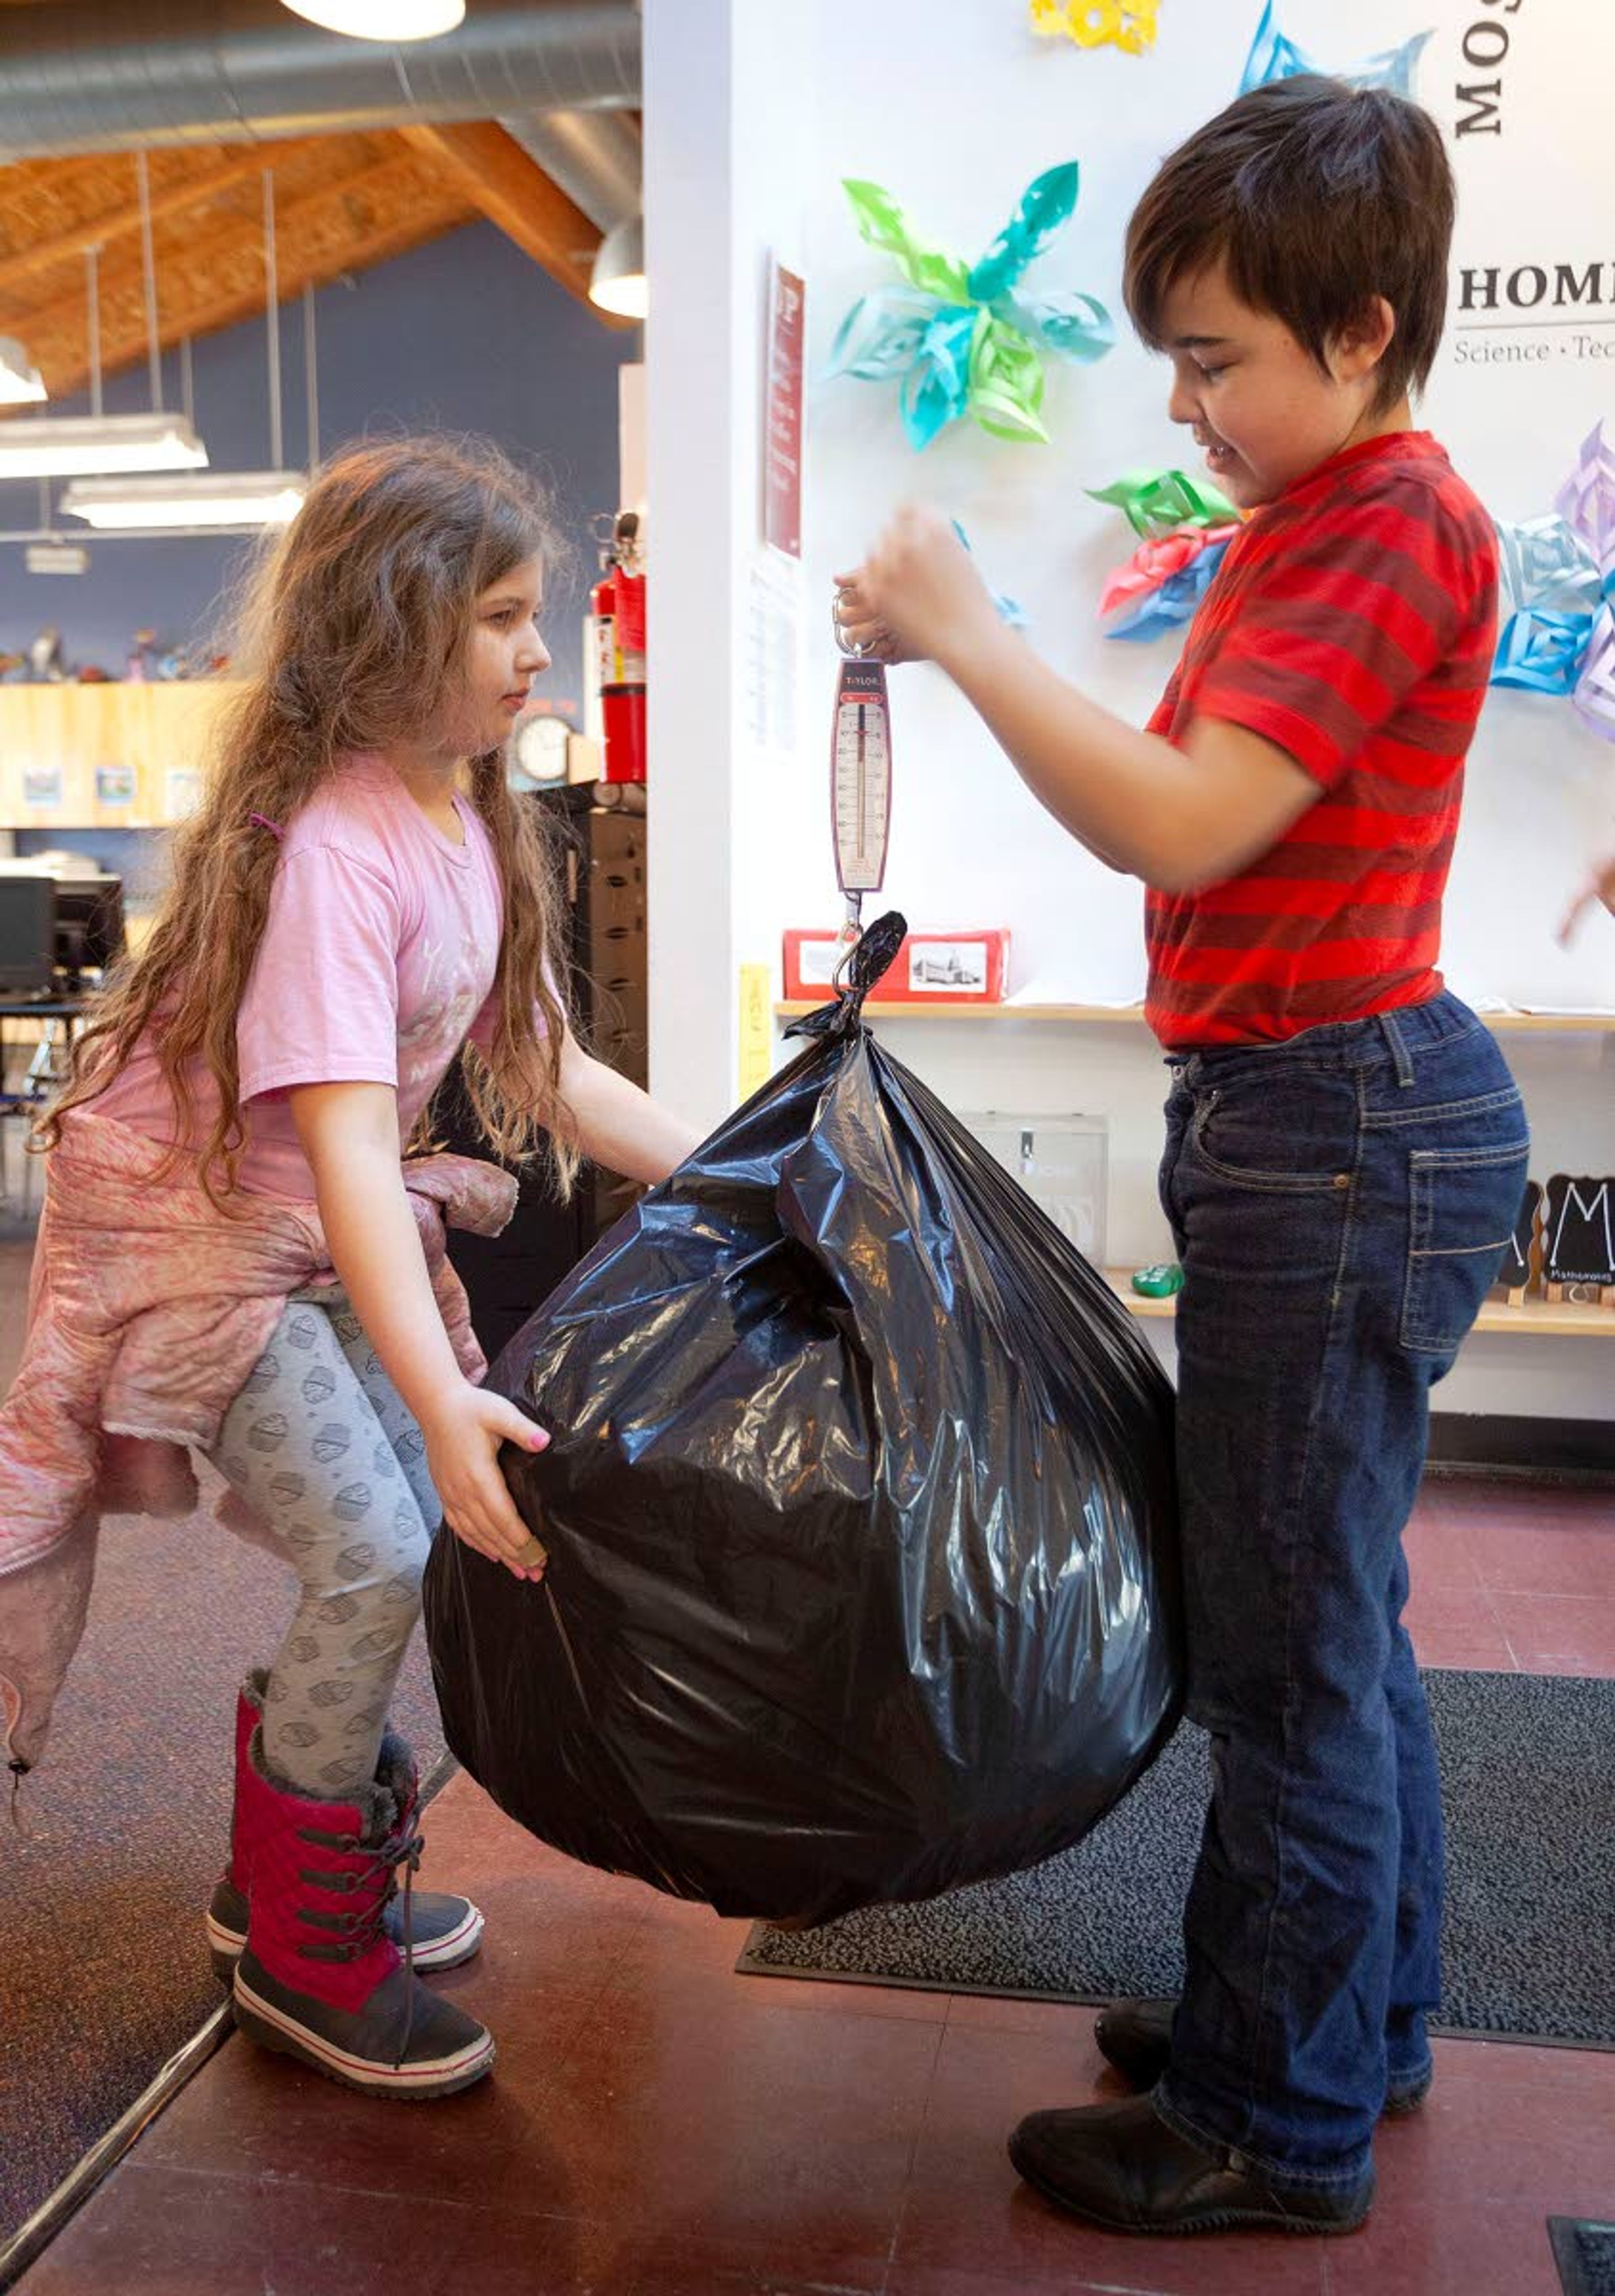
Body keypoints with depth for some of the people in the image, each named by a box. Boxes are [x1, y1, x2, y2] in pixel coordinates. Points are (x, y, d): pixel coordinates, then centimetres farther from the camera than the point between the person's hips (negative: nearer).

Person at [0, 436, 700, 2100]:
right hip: (188, 1218, -8)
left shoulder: (474, 823, 0)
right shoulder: (328, 841, -27)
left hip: (329, 1231, 9)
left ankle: (298, 1866, 29)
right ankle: (303, 1951, 10)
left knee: (449, 1532, 6)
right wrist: (443, 1400, -43)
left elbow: (549, 1076, 4)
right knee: (373, 1556, -14)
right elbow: (346, 1148, -35)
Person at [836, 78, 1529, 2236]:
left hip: (1336, 1126, -10)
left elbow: (1177, 826, -22)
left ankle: (1280, 2127, 20)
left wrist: (963, 634, -15)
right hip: (1319, 1115, 10)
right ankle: (1356, 2018, 37)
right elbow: (1200, 804, 14)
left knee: (1289, 1648, 1)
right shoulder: (1310, 521, 17)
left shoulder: (1393, 526, -14)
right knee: (1336, 1615, 19)